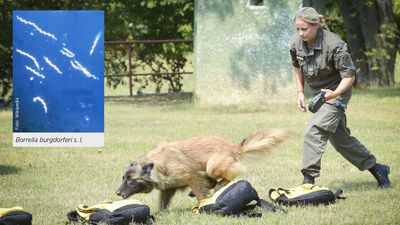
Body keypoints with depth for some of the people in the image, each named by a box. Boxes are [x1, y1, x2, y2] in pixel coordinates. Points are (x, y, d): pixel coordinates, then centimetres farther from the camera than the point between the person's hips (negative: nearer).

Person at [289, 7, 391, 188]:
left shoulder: (334, 45, -26)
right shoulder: (296, 43, -8)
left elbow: (349, 75, -23)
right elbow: (297, 66, 14)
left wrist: (335, 93, -40)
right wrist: (300, 92, 7)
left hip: (338, 93, -7)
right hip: (319, 93, 7)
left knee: (314, 131, -22)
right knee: (340, 139, 13)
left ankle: (309, 179, -20)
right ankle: (376, 169, 28)